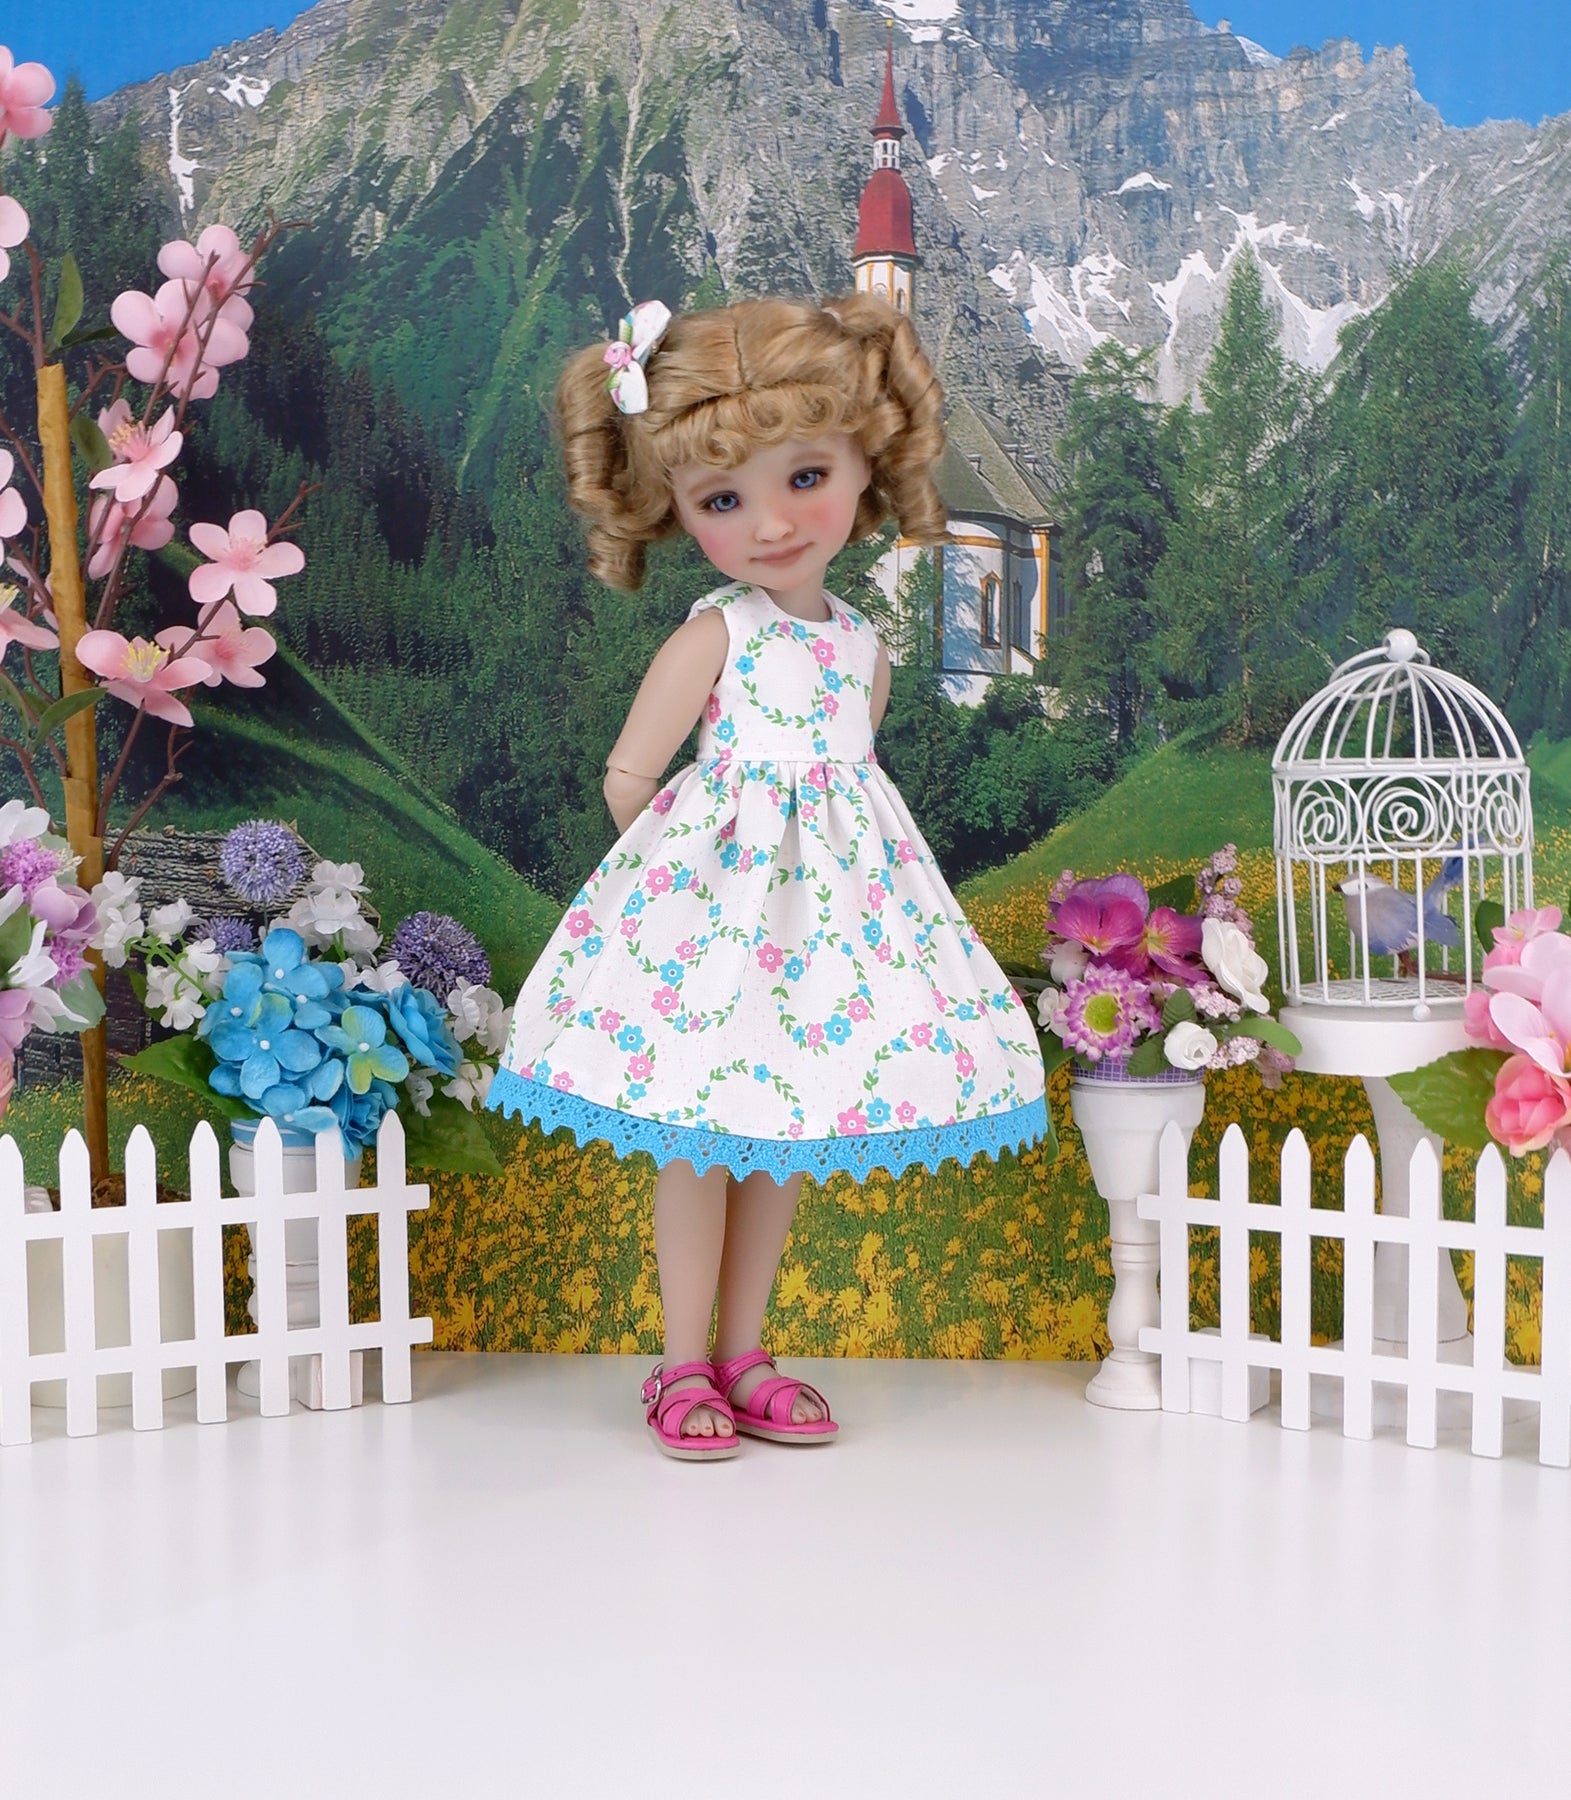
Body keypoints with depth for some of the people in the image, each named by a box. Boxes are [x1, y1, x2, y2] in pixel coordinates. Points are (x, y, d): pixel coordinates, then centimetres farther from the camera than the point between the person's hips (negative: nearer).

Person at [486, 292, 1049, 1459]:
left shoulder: (864, 646, 4)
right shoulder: (711, 640, -11)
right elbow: (629, 776, -7)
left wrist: (810, 851, 9)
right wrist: (689, 863, 3)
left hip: (831, 892, 5)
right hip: (714, 886, -5)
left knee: (785, 1135, 11)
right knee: (699, 1137, 1)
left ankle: (742, 1351, 24)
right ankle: (685, 1367, 15)